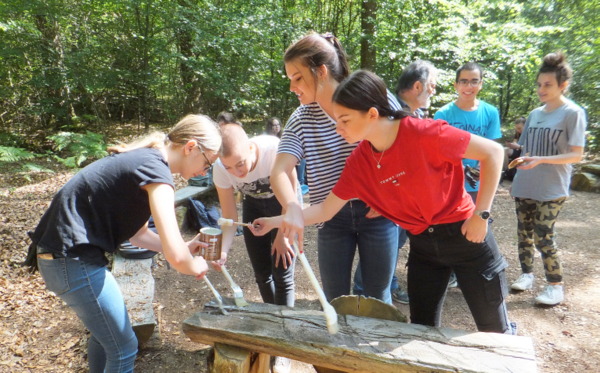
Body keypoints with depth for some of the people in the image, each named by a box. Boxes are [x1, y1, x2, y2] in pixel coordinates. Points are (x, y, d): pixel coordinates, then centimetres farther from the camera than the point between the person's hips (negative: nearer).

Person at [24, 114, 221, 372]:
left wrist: (184, 248, 9)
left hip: (61, 251, 10)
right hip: (72, 260, -10)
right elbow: (175, 257, -28)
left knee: (104, 331, 27)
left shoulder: (142, 159, 10)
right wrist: (195, 266, -6)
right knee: (123, 349, 4)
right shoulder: (156, 170, -20)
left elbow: (137, 234, 18)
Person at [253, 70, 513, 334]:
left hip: (465, 234, -4)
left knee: (495, 331, 11)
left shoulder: (424, 133, -24)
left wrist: (481, 214, -17)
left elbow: (493, 152, -16)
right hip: (422, 245, 5)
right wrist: (278, 220, -14)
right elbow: (326, 210, -3)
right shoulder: (358, 163, -7)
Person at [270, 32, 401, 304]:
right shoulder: (300, 120, -2)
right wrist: (292, 207, -33)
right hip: (331, 218, 2)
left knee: (378, 298, 11)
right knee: (334, 301, 12)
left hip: (376, 213, -2)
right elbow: (280, 171, -13)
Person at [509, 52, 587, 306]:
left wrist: (541, 159, -24)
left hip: (551, 189, -6)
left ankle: (556, 286, 9)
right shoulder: (535, 114, 10)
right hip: (524, 186, 6)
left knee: (543, 237, -6)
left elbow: (576, 155, -12)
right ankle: (527, 274, 25)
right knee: (524, 233, 10)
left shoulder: (573, 113, -7)